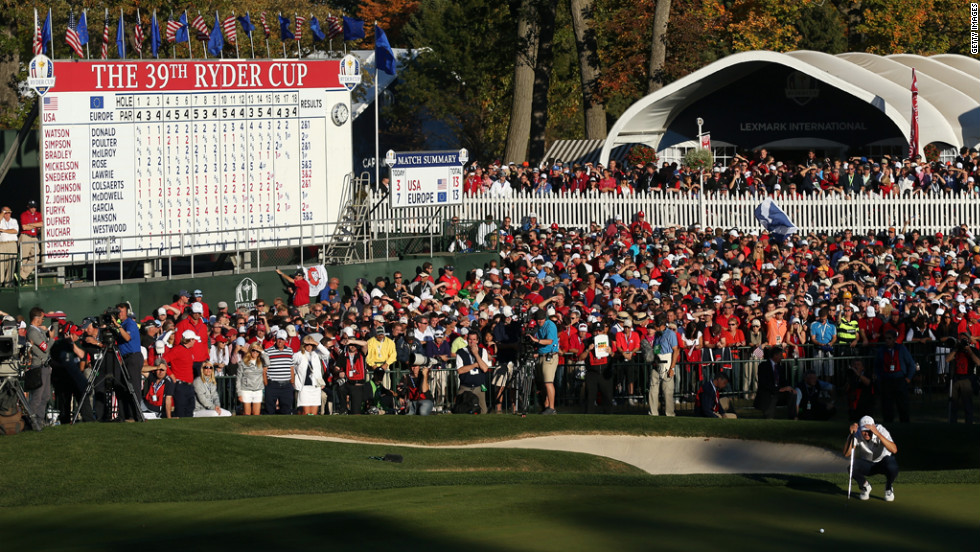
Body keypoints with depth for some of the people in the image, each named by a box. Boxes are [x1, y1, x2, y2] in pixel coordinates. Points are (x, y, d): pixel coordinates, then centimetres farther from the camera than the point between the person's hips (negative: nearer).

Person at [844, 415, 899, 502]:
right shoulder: (856, 434, -22)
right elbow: (846, 454, -32)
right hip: (866, 464, 2)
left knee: (893, 468, -36)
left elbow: (894, 450, -43)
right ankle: (865, 487, 4)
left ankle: (888, 488, -1)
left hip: (883, 461, -2)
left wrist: (878, 433, -51)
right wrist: (851, 435, -43)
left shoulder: (881, 430, -28)